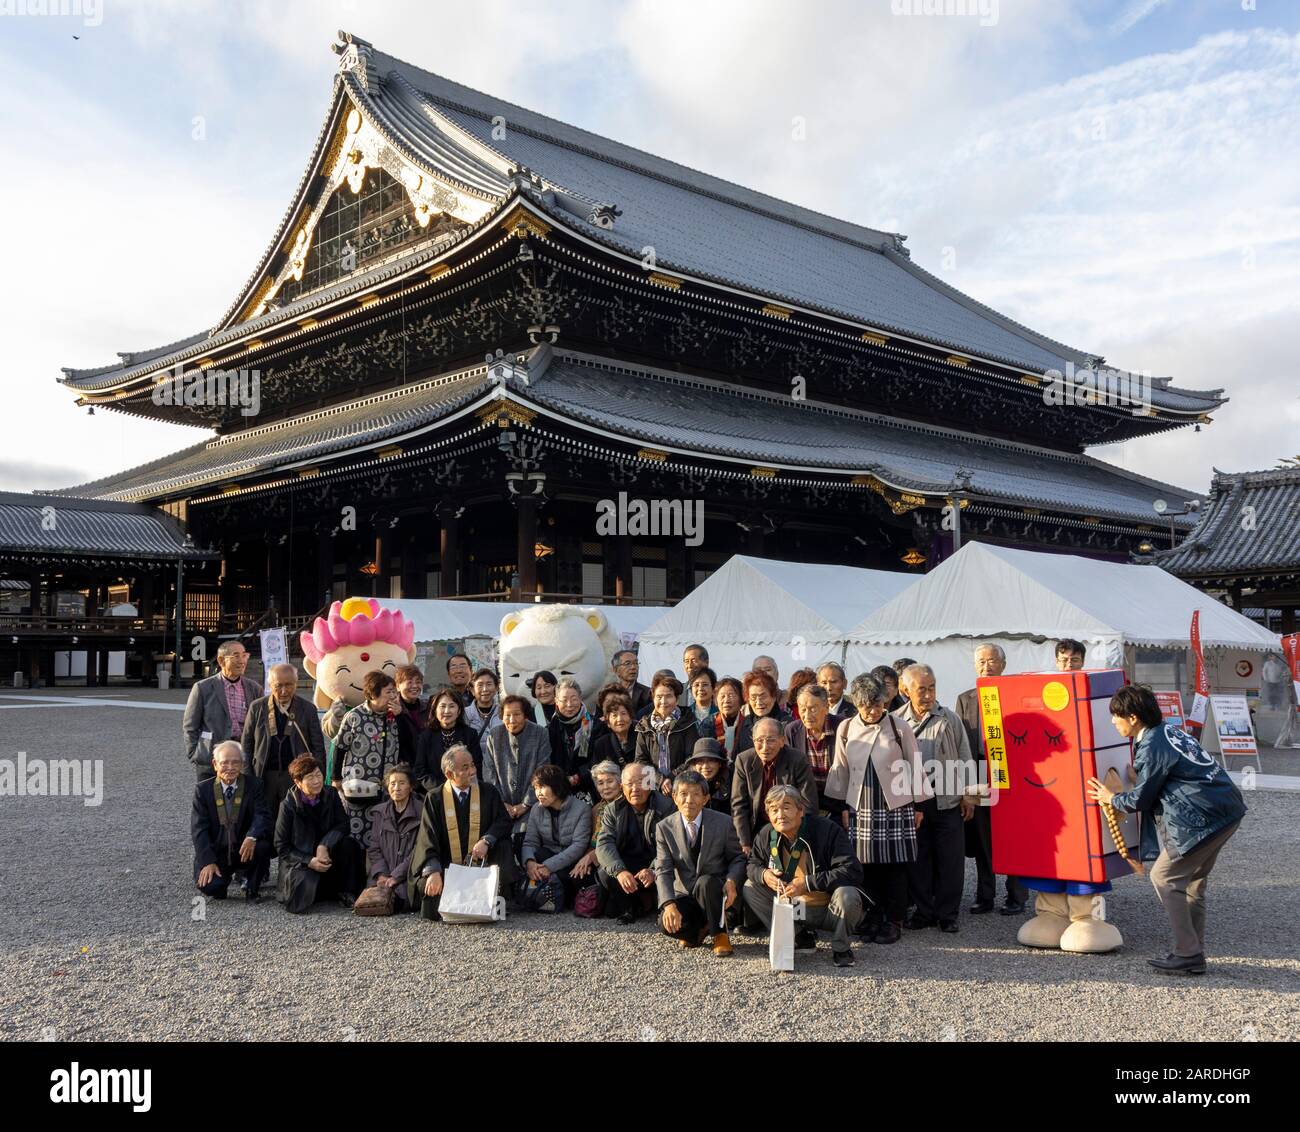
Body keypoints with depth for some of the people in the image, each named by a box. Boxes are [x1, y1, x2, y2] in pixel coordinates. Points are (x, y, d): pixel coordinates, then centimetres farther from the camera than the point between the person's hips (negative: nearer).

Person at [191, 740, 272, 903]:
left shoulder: (254, 785, -1)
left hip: (245, 850, 1)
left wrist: (252, 837, -36)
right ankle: (223, 876, 13)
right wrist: (208, 862, -18)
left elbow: (262, 815, -13)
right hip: (216, 852, 0)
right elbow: (198, 829, -6)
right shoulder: (203, 789, 0)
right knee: (208, 886, -26)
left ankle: (252, 889, -4)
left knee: (262, 845, -31)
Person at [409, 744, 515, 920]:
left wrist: (486, 841, -20)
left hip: (481, 862, 1)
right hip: (446, 866, -1)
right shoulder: (435, 798, 1)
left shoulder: (489, 792, 6)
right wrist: (433, 871, -25)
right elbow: (428, 838, -9)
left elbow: (504, 820, 1)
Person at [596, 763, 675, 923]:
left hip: (655, 864, -2)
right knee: (604, 875, -26)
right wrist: (620, 871, -32)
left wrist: (653, 870, -36)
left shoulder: (666, 806, -9)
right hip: (626, 864, 2)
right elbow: (604, 843, -13)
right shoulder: (613, 809, 1)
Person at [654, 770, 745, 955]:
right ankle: (698, 930, 5)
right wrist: (669, 904, -27)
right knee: (667, 923, -30)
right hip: (685, 894, 1)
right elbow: (663, 871, -10)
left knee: (705, 882, -37)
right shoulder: (665, 828, -4)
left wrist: (732, 881, -20)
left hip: (714, 889, -1)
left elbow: (737, 858, 3)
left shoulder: (723, 823, -6)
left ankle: (719, 933, -13)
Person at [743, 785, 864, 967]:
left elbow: (853, 872, -28)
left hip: (826, 909, -5)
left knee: (847, 896, -37)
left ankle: (840, 948, -5)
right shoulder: (766, 835, -5)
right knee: (749, 888, -5)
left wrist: (808, 883, -31)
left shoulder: (828, 830, -21)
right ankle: (800, 937, 2)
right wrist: (763, 874, -16)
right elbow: (753, 864, 11)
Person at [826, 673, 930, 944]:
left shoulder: (899, 728, -5)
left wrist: (918, 806, 1)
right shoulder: (846, 729, 1)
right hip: (861, 808, 2)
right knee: (867, 864, 5)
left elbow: (915, 768, 1)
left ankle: (894, 920, 11)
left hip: (896, 807, -2)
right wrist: (843, 806, 8)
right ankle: (874, 917, 18)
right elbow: (841, 770, 9)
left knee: (895, 865, 1)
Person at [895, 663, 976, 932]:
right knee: (917, 858, 7)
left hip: (947, 799, -1)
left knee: (949, 858, 2)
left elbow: (964, 757, 6)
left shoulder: (949, 718, 2)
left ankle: (947, 914, 13)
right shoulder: (896, 721, 3)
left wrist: (968, 794, 2)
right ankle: (923, 911, 19)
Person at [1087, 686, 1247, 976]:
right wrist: (1123, 794, 24)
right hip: (1228, 811, 10)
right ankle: (1194, 954, 21)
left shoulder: (1151, 749, -15)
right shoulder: (1169, 731, 14)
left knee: (1164, 878, 0)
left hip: (1202, 820, -10)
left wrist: (1112, 798, 12)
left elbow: (1140, 800, -6)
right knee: (1191, 881, 16)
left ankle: (1188, 955, 1)